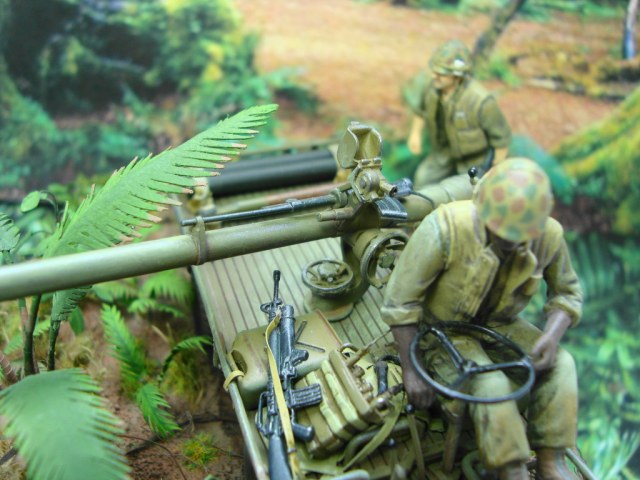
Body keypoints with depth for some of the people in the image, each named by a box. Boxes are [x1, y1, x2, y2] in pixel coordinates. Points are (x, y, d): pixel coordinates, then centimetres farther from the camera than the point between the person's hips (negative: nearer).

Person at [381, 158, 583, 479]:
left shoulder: (548, 236, -17)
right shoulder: (444, 229, -33)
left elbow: (567, 292, 2)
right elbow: (400, 302, -25)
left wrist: (552, 337, -19)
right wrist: (411, 371, -21)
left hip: (497, 324, 5)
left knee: (560, 363, -13)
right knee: (491, 385, -26)